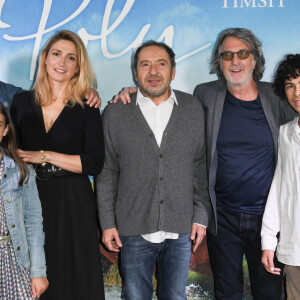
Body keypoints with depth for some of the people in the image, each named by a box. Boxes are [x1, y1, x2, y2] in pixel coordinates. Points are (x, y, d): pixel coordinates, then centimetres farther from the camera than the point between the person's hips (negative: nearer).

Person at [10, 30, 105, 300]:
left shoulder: (86, 109, -2)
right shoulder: (22, 102, 6)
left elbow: (94, 163, -10)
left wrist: (45, 156, -13)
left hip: (73, 204, -2)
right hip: (30, 199, 2)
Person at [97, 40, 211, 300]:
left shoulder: (193, 109, 3)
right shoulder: (115, 113, 0)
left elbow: (201, 167, 5)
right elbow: (106, 173, 2)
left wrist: (201, 217, 1)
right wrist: (107, 223, -1)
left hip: (180, 230, 1)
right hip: (133, 230, -1)